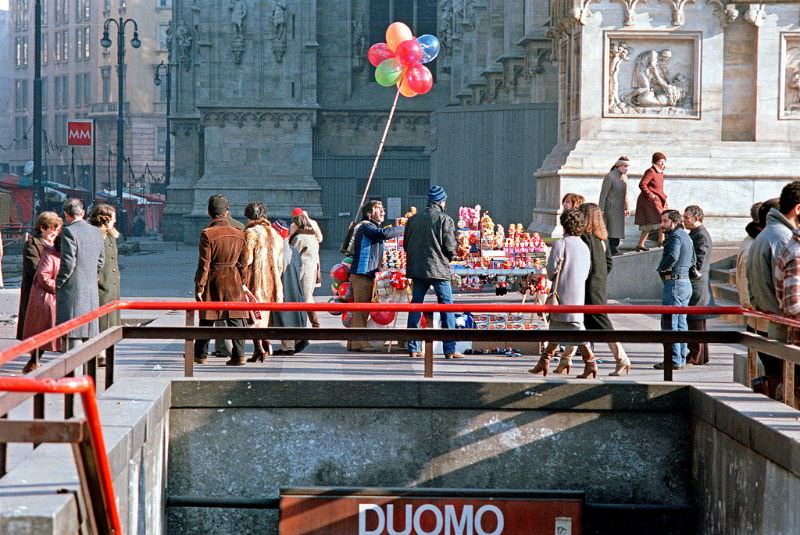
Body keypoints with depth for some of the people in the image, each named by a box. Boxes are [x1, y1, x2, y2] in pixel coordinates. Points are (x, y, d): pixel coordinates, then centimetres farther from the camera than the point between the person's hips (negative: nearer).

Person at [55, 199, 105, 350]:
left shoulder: (69, 231, -13)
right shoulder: (96, 232, 10)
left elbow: (68, 262, -17)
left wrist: (58, 284, -7)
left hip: (72, 288, -7)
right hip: (92, 290, 7)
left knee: (73, 333, -6)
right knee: (88, 330, 11)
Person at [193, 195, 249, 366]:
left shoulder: (207, 234, -12)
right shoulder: (239, 234, 2)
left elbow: (204, 264, -12)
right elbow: (242, 263, 7)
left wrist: (199, 286, -7)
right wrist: (241, 282, 16)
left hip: (213, 282, -3)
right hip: (233, 282, 3)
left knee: (207, 320, 9)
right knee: (235, 318, 3)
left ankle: (201, 355, 17)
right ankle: (239, 354, -4)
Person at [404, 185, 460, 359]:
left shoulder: (413, 219, 8)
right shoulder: (445, 220, -7)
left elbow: (406, 244, 11)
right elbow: (450, 247, -9)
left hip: (417, 269, 5)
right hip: (439, 270, -5)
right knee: (446, 308, 1)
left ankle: (413, 348, 10)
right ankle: (450, 350, -1)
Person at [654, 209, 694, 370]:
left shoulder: (675, 236, -13)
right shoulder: (686, 236, 18)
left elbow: (673, 256, -30)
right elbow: (692, 259, 26)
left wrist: (662, 267, -14)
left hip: (674, 283, -10)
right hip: (686, 282, 10)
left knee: (669, 323, -7)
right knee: (681, 323, 13)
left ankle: (674, 360, -8)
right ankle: (681, 359, 16)